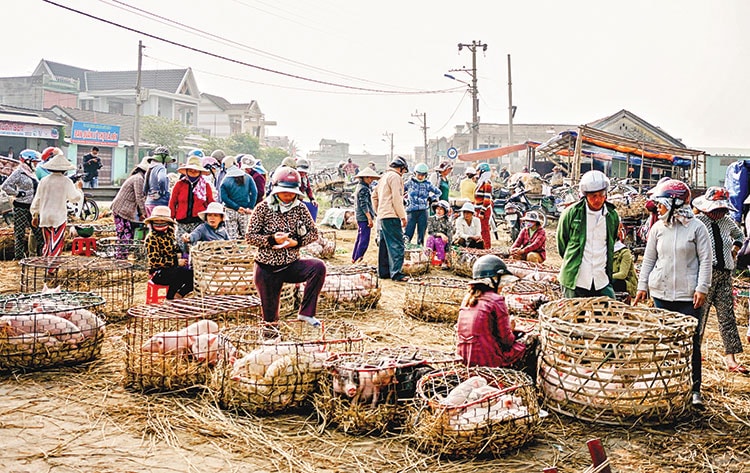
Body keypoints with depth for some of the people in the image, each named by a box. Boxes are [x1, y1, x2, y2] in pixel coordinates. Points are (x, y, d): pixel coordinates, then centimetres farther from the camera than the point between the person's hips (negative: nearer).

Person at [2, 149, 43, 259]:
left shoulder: (32, 173, 14)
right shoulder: (18, 173, -11)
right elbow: (5, 186, -18)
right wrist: (18, 193, -16)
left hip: (32, 207, 8)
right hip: (21, 207, -8)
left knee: (38, 231, 8)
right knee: (20, 234, -1)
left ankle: (34, 254, 19)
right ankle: (19, 257, 5)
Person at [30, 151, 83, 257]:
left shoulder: (44, 181, 4)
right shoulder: (66, 182, -8)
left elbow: (37, 200, 10)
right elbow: (76, 198, 2)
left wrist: (35, 215, 21)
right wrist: (79, 188, 22)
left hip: (44, 218, 4)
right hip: (59, 218, -4)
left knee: (48, 244, 16)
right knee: (56, 245, -1)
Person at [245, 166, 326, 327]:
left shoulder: (300, 208, -1)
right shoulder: (263, 208, -6)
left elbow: (314, 233, 0)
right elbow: (250, 236, -8)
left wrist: (297, 242, -17)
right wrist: (272, 239, -23)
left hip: (291, 265, 2)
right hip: (267, 268, -2)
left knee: (318, 267, -29)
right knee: (270, 319, -1)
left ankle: (306, 313, -18)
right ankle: (272, 317, 36)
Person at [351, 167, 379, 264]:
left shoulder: (359, 187, 18)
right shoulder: (363, 189, -14)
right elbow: (364, 205, -20)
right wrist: (370, 218, -22)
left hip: (360, 217, 11)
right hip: (364, 217, -11)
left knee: (360, 238, 16)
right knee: (364, 239, -9)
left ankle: (354, 259, 20)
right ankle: (358, 259, -9)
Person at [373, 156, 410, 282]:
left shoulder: (384, 177, 21)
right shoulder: (395, 177, -8)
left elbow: (374, 196, 26)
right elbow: (397, 199, -16)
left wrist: (378, 212, 25)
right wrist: (403, 216, -12)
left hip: (382, 216, 10)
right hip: (392, 216, -10)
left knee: (385, 245, 13)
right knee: (397, 244, -11)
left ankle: (383, 272, 17)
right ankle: (396, 273, -16)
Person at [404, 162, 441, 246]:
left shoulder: (428, 184, 6)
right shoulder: (410, 182, 4)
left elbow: (438, 192, 19)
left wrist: (431, 198, 9)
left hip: (423, 211, 1)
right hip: (411, 211, -1)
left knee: (421, 233, 4)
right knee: (408, 233, -10)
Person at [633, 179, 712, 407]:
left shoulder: (696, 227, -4)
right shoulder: (658, 228, 6)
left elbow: (706, 260, -3)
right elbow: (649, 259, 12)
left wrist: (702, 288, -10)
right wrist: (642, 285, 7)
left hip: (688, 295, -3)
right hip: (661, 292, 3)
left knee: (691, 343, -1)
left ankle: (694, 390, 8)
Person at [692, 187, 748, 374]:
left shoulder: (727, 221, 10)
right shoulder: (697, 222, -10)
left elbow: (739, 235, 32)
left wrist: (735, 248, 14)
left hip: (724, 274, 6)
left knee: (727, 316, 3)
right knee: (698, 315, 2)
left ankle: (730, 359, 5)